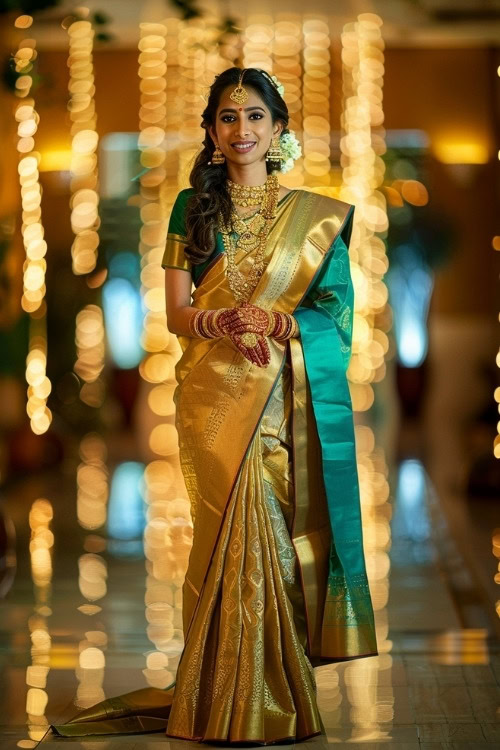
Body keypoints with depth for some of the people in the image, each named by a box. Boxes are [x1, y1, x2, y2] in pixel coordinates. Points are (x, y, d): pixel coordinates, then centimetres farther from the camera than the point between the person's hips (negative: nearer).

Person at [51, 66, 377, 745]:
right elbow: (175, 312, 5)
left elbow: (337, 310, 3)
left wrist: (276, 323, -16)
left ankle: (273, 689, 8)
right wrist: (223, 321, -16)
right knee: (233, 530, -4)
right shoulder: (192, 206, 10)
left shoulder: (314, 216, 8)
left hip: (286, 399, 0)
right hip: (213, 395, 0)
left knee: (278, 531, -3)